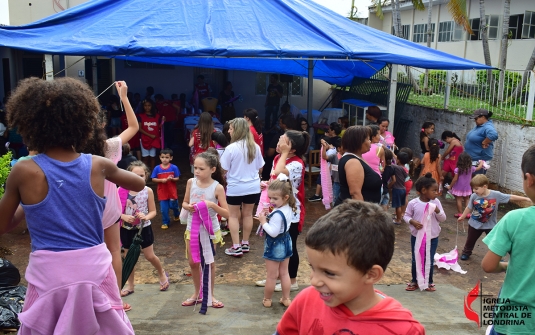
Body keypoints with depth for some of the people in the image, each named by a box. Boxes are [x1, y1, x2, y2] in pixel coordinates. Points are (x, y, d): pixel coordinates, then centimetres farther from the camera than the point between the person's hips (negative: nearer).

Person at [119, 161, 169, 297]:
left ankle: (162, 274, 34)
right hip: (127, 229, 1)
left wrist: (146, 217, -23)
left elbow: (153, 211, -3)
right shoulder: (122, 190, -11)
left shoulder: (148, 191, -10)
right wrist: (124, 216, -24)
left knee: (150, 256, 6)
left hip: (144, 228, -1)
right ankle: (130, 285, 29)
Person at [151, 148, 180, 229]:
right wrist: (161, 180, -19)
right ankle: (165, 222, 23)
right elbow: (153, 179, -3)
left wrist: (172, 179, -25)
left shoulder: (174, 167, -9)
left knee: (174, 206, 14)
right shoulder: (157, 168, -6)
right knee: (164, 209, 5)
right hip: (162, 192, 1)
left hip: (172, 191, -1)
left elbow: (177, 178, -5)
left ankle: (177, 215, 46)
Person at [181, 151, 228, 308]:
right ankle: (197, 293, 32)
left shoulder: (217, 187, -16)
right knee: (193, 263, 12)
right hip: (192, 229, 3)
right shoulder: (191, 182, -7)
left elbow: (226, 213, -15)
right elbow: (184, 203, 6)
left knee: (209, 263, 11)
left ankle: (210, 294, 28)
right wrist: (188, 207, -17)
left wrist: (212, 204, -30)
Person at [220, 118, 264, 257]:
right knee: (248, 214, 15)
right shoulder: (255, 147, -1)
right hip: (253, 186, 5)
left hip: (235, 187, -4)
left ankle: (236, 247, 9)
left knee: (233, 215, 9)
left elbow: (224, 169, -11)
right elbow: (260, 167, 8)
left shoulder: (231, 148, -17)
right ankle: (245, 244, 25)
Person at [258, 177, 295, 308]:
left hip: (275, 246, -9)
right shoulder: (288, 209, -1)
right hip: (286, 243, 9)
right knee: (284, 273, 19)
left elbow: (273, 232, -32)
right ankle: (286, 299, 27)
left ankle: (267, 299, 24)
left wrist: (263, 222, -22)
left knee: (271, 275, 8)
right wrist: (268, 218, -4)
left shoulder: (277, 214, -29)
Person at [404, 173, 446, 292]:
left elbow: (443, 219, -2)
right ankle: (415, 281, 28)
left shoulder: (436, 202, -6)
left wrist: (438, 211, -22)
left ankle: (429, 282, 29)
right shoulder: (413, 203, -13)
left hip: (433, 237, 1)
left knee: (430, 261, 12)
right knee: (416, 260, 12)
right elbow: (406, 215, -2)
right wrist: (412, 222, -21)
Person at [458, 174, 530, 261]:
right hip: (475, 223, 2)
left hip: (490, 225, -1)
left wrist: (526, 199, -22)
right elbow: (469, 208, -2)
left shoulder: (496, 195, -22)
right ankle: (466, 253, 43)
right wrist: (462, 216, 10)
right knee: (470, 240, 20)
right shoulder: (474, 196, -17)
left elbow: (511, 197, -18)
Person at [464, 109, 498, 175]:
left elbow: (493, 135, -43)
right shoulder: (479, 126, 8)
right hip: (473, 159, 10)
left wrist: (484, 143, -29)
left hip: (480, 160, -10)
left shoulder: (487, 127, -22)